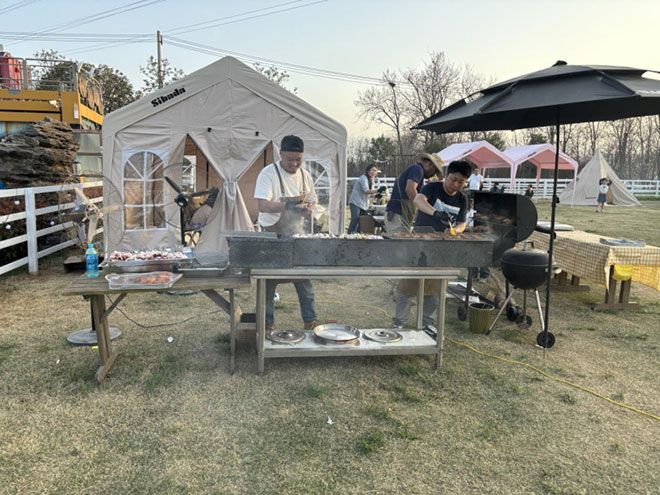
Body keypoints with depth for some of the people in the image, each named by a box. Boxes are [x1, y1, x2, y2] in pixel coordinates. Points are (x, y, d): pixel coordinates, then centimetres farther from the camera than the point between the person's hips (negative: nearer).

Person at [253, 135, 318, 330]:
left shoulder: (305, 176, 4)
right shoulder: (268, 173, -15)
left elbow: (311, 201, 17)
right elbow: (262, 205, -26)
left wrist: (308, 209, -7)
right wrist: (288, 206, -39)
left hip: (296, 235, 5)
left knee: (304, 281, 9)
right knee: (269, 283, 6)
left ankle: (310, 322, 23)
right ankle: (267, 325, 20)